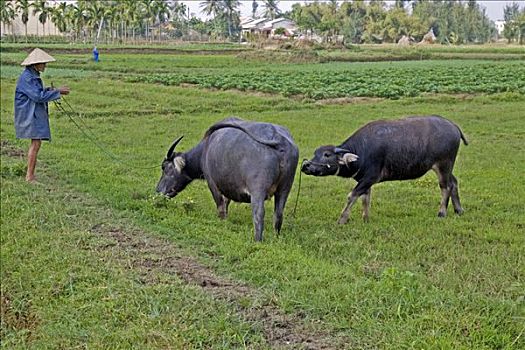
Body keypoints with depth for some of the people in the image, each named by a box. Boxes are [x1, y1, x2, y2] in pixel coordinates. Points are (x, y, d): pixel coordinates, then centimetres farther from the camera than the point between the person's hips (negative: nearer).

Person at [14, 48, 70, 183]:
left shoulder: (34, 76, 14)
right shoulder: (26, 77, -17)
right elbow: (38, 96, -22)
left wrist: (53, 90, 3)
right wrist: (58, 92, -17)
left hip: (37, 114, 10)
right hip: (29, 115, -10)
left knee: (36, 143, 9)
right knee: (36, 143, -13)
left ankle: (31, 174, 13)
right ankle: (29, 177, -10)